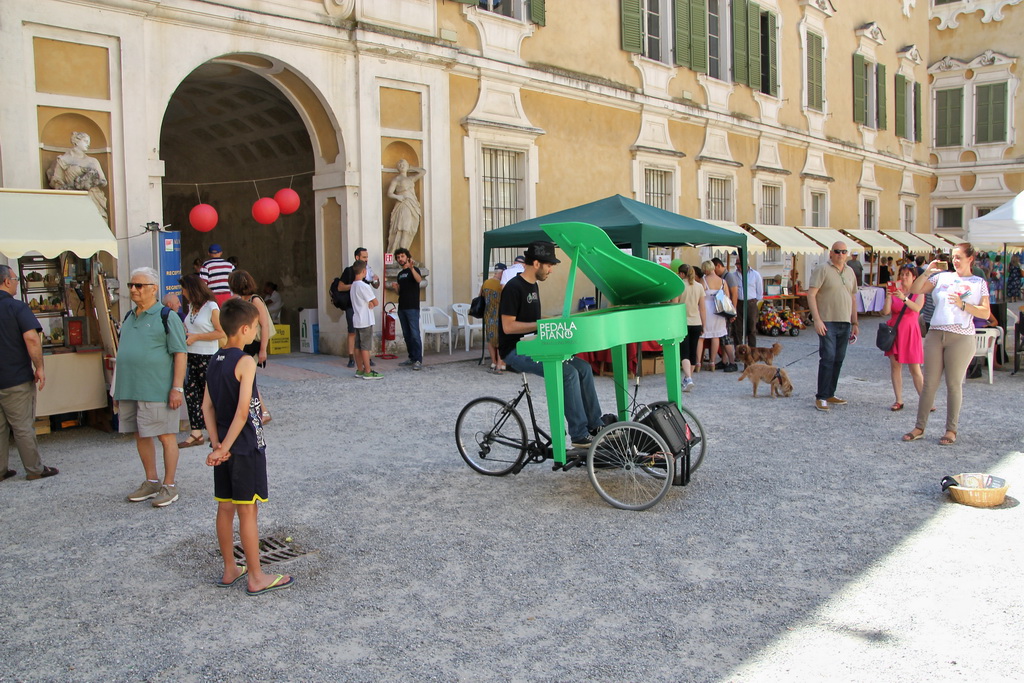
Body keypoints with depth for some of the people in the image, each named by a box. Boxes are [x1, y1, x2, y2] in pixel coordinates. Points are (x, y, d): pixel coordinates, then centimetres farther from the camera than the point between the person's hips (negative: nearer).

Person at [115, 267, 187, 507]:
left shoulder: (166, 317, -7)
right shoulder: (129, 318, 15)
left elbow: (180, 354, -11)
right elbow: (123, 354, 22)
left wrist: (177, 387, -17)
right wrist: (118, 390, 20)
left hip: (157, 390, -8)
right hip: (129, 390, 8)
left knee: (166, 436, 0)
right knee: (140, 436, 14)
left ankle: (169, 486, 9)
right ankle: (151, 482, 27)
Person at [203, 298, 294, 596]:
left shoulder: (215, 360, 7)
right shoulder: (245, 362, -16)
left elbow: (207, 406, 6)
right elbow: (242, 411, -22)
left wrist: (217, 444, 0)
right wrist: (224, 447, -16)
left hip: (224, 447, 8)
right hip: (245, 447, -8)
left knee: (225, 508, 14)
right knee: (247, 510, -1)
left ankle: (230, 569, 27)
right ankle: (256, 578, 8)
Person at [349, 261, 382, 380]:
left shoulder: (353, 285, 12)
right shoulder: (364, 286, -16)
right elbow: (376, 303, -13)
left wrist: (369, 303, -5)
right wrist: (372, 303, 6)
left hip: (357, 320, 9)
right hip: (366, 321, -9)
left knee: (358, 346, 10)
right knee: (365, 347, -6)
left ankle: (360, 370, 16)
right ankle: (367, 372, -4)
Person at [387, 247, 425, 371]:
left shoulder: (414, 270, -2)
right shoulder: (400, 274, 19)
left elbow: (419, 280, -25)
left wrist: (412, 268, -39)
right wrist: (395, 287, 4)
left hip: (412, 307, -8)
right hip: (402, 307, 8)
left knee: (415, 334, -12)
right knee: (406, 334, 10)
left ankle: (418, 360, -13)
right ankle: (412, 358, 16)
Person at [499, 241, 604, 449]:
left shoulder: (533, 286, 14)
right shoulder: (514, 287, -15)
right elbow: (508, 326, -20)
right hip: (515, 351, -9)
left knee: (583, 368, -1)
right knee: (568, 373, -24)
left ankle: (594, 425, 7)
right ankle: (579, 435, -17)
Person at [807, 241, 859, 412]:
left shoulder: (850, 272, 15)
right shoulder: (822, 270, -5)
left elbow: (853, 298, 21)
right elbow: (811, 294, -12)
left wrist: (855, 323, 17)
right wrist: (817, 320, -19)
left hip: (845, 323, 7)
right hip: (827, 322, -7)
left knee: (838, 360, 9)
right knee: (827, 358, -10)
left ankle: (830, 394, 18)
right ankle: (821, 397, -4)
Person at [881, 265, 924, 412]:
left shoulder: (918, 293, 1)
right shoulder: (895, 291, 5)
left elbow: (917, 308, -20)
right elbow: (886, 312, -6)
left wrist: (904, 298, -34)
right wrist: (888, 297, -20)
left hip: (910, 332, -2)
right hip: (895, 331, 2)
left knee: (915, 368, -2)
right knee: (895, 365, 0)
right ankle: (899, 401, 5)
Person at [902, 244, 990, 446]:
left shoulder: (979, 283, 8)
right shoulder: (942, 277, 11)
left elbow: (985, 313, -1)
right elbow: (914, 290, 6)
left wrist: (963, 305, -14)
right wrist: (927, 272, -5)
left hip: (961, 338, -2)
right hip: (935, 334, 2)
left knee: (954, 384, 2)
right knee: (929, 383, 4)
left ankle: (951, 430, 12)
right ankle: (919, 427, 9)